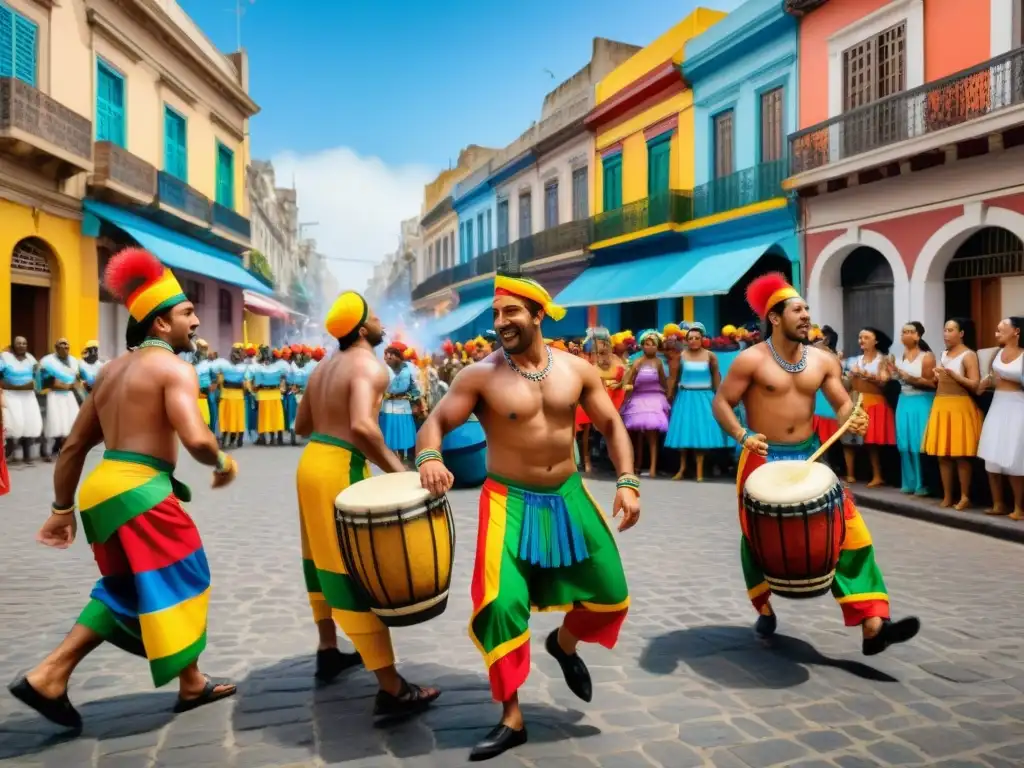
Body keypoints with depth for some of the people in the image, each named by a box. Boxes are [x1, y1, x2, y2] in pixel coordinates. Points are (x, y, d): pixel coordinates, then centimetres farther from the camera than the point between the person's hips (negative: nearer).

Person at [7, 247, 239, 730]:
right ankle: (192, 685, 23)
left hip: (101, 487, 8)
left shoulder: (113, 369, 17)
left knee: (125, 587, 22)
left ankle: (49, 677, 17)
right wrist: (223, 465, -3)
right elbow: (196, 439, -24)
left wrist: (61, 508, 22)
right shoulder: (174, 368, -9)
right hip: (140, 489, -8)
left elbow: (74, 445, 18)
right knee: (180, 578, 9)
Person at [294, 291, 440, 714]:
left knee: (325, 560, 21)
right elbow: (361, 426, -30)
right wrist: (397, 469, -23)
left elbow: (302, 425, 21)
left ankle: (328, 652, 36)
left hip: (311, 461, 10)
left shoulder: (325, 366, 14)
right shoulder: (369, 365, -14)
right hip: (340, 469, -10)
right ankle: (392, 689, -4)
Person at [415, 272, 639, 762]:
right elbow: (437, 421, -11)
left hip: (568, 497, 4)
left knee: (611, 596, 7)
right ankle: (511, 720, 10)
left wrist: (627, 482, -8)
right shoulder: (481, 375, -10)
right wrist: (429, 457, -34)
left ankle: (565, 644, 42)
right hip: (510, 502, -3)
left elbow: (611, 425, 4)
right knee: (503, 603, -12)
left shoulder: (576, 369, -1)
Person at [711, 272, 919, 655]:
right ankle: (764, 610, 33)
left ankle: (873, 626, -8)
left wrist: (853, 419, -19)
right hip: (762, 458, -3)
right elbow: (722, 402, -9)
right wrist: (741, 435, -25)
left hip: (809, 456, 4)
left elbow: (842, 403, 5)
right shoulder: (751, 359, -11)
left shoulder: (823, 360, 3)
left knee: (848, 527, -8)